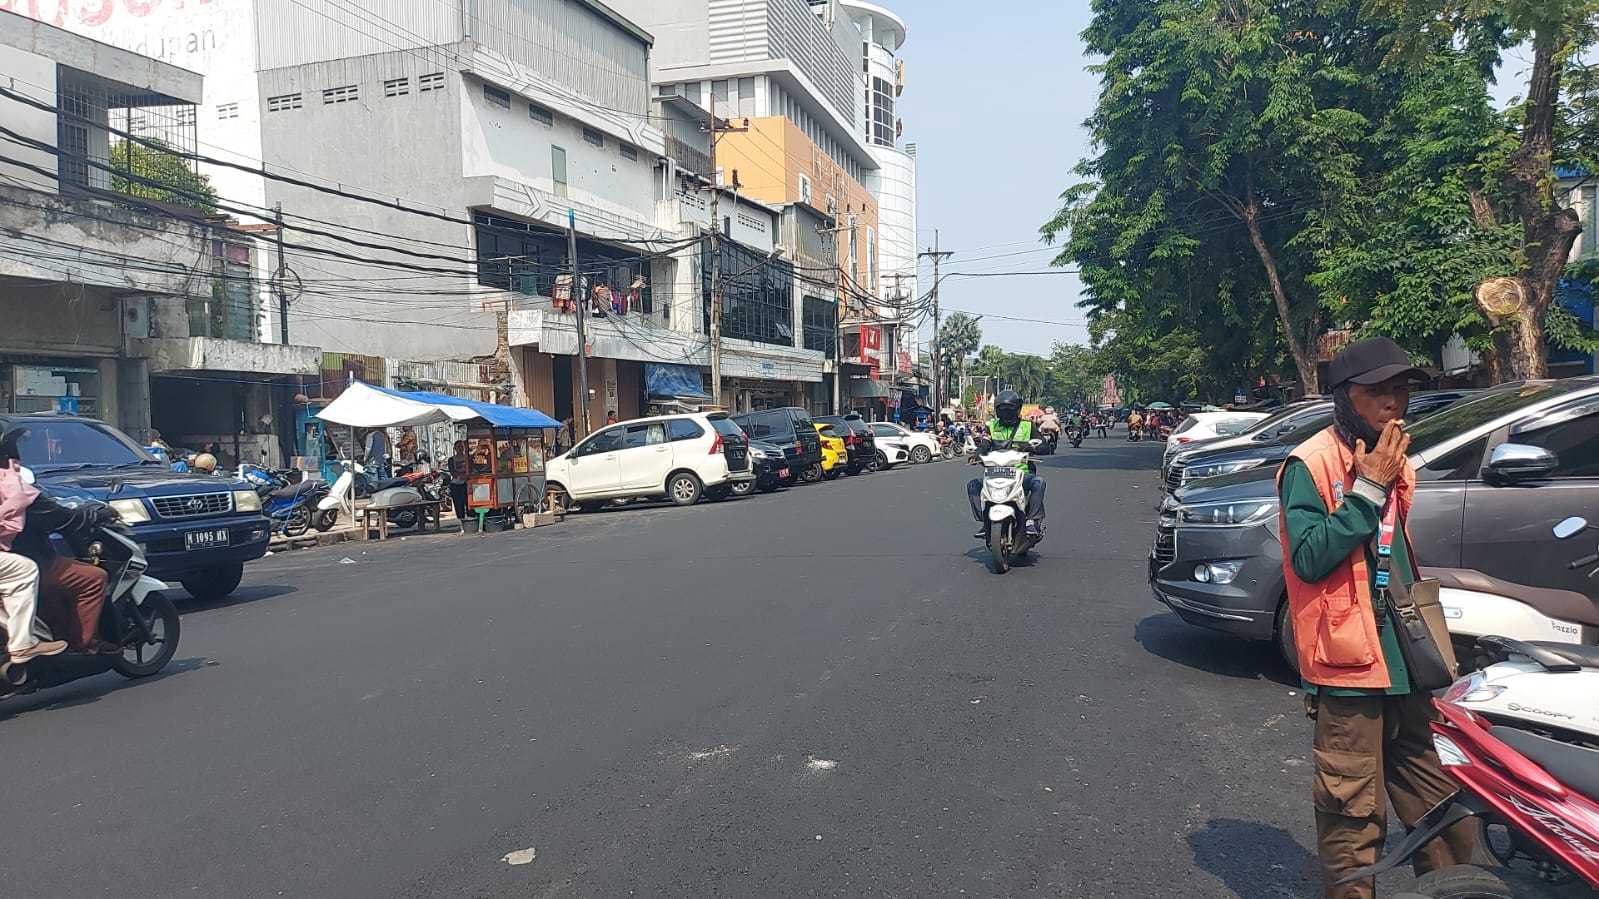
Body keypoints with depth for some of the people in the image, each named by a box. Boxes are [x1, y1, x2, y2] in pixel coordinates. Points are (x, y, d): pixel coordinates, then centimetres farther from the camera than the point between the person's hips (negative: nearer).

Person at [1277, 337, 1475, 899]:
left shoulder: (1395, 462, 14)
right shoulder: (1311, 464, -11)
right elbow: (1309, 558, -21)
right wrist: (1367, 489, -19)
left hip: (1409, 660, 8)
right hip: (1350, 665, -8)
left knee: (1445, 815, 15)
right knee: (1355, 817, 0)